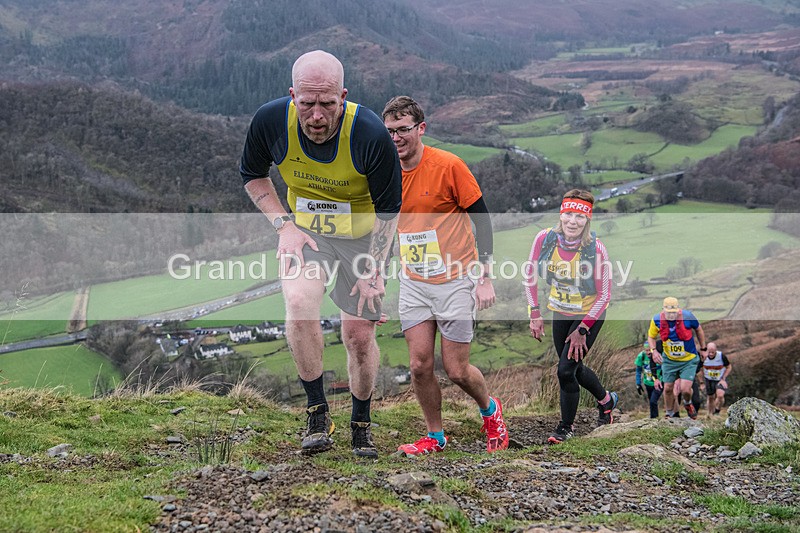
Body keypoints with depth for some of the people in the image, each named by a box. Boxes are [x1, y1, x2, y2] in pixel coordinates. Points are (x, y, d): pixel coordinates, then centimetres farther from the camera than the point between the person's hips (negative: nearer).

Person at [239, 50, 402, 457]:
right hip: (304, 232, 1)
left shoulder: (370, 135, -27)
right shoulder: (270, 121, -21)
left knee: (359, 335, 1)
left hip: (362, 237, -1)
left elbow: (388, 208, -12)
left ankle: (360, 425, 26)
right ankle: (318, 413, -11)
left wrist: (373, 270, -13)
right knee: (299, 304, -26)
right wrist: (284, 225, -10)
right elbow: (252, 174, 1)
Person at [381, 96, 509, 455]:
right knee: (420, 365, 0)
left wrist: (485, 278, -10)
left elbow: (482, 220, -8)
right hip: (413, 284, 4)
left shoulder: (448, 166, -13)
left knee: (456, 371, -1)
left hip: (455, 281, -4)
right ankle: (435, 437, 19)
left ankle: (490, 411, 29)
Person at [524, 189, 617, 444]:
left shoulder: (596, 249, -27)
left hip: (588, 315, -4)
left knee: (566, 369, -11)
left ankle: (565, 427, 12)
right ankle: (606, 399, 47)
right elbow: (530, 276, -3)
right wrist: (535, 314, -7)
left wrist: (582, 330, -19)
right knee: (574, 368, 17)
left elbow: (604, 296, -17)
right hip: (560, 311, 4)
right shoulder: (545, 238, -18)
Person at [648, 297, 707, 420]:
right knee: (668, 388, 7)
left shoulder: (687, 316, -22)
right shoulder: (657, 320, -16)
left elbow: (699, 329, -1)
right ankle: (669, 414, 33)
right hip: (669, 360, 2)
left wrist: (703, 348, 5)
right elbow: (651, 336, 3)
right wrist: (654, 350, -15)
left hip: (689, 360, -2)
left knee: (685, 389, -12)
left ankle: (687, 403, 25)